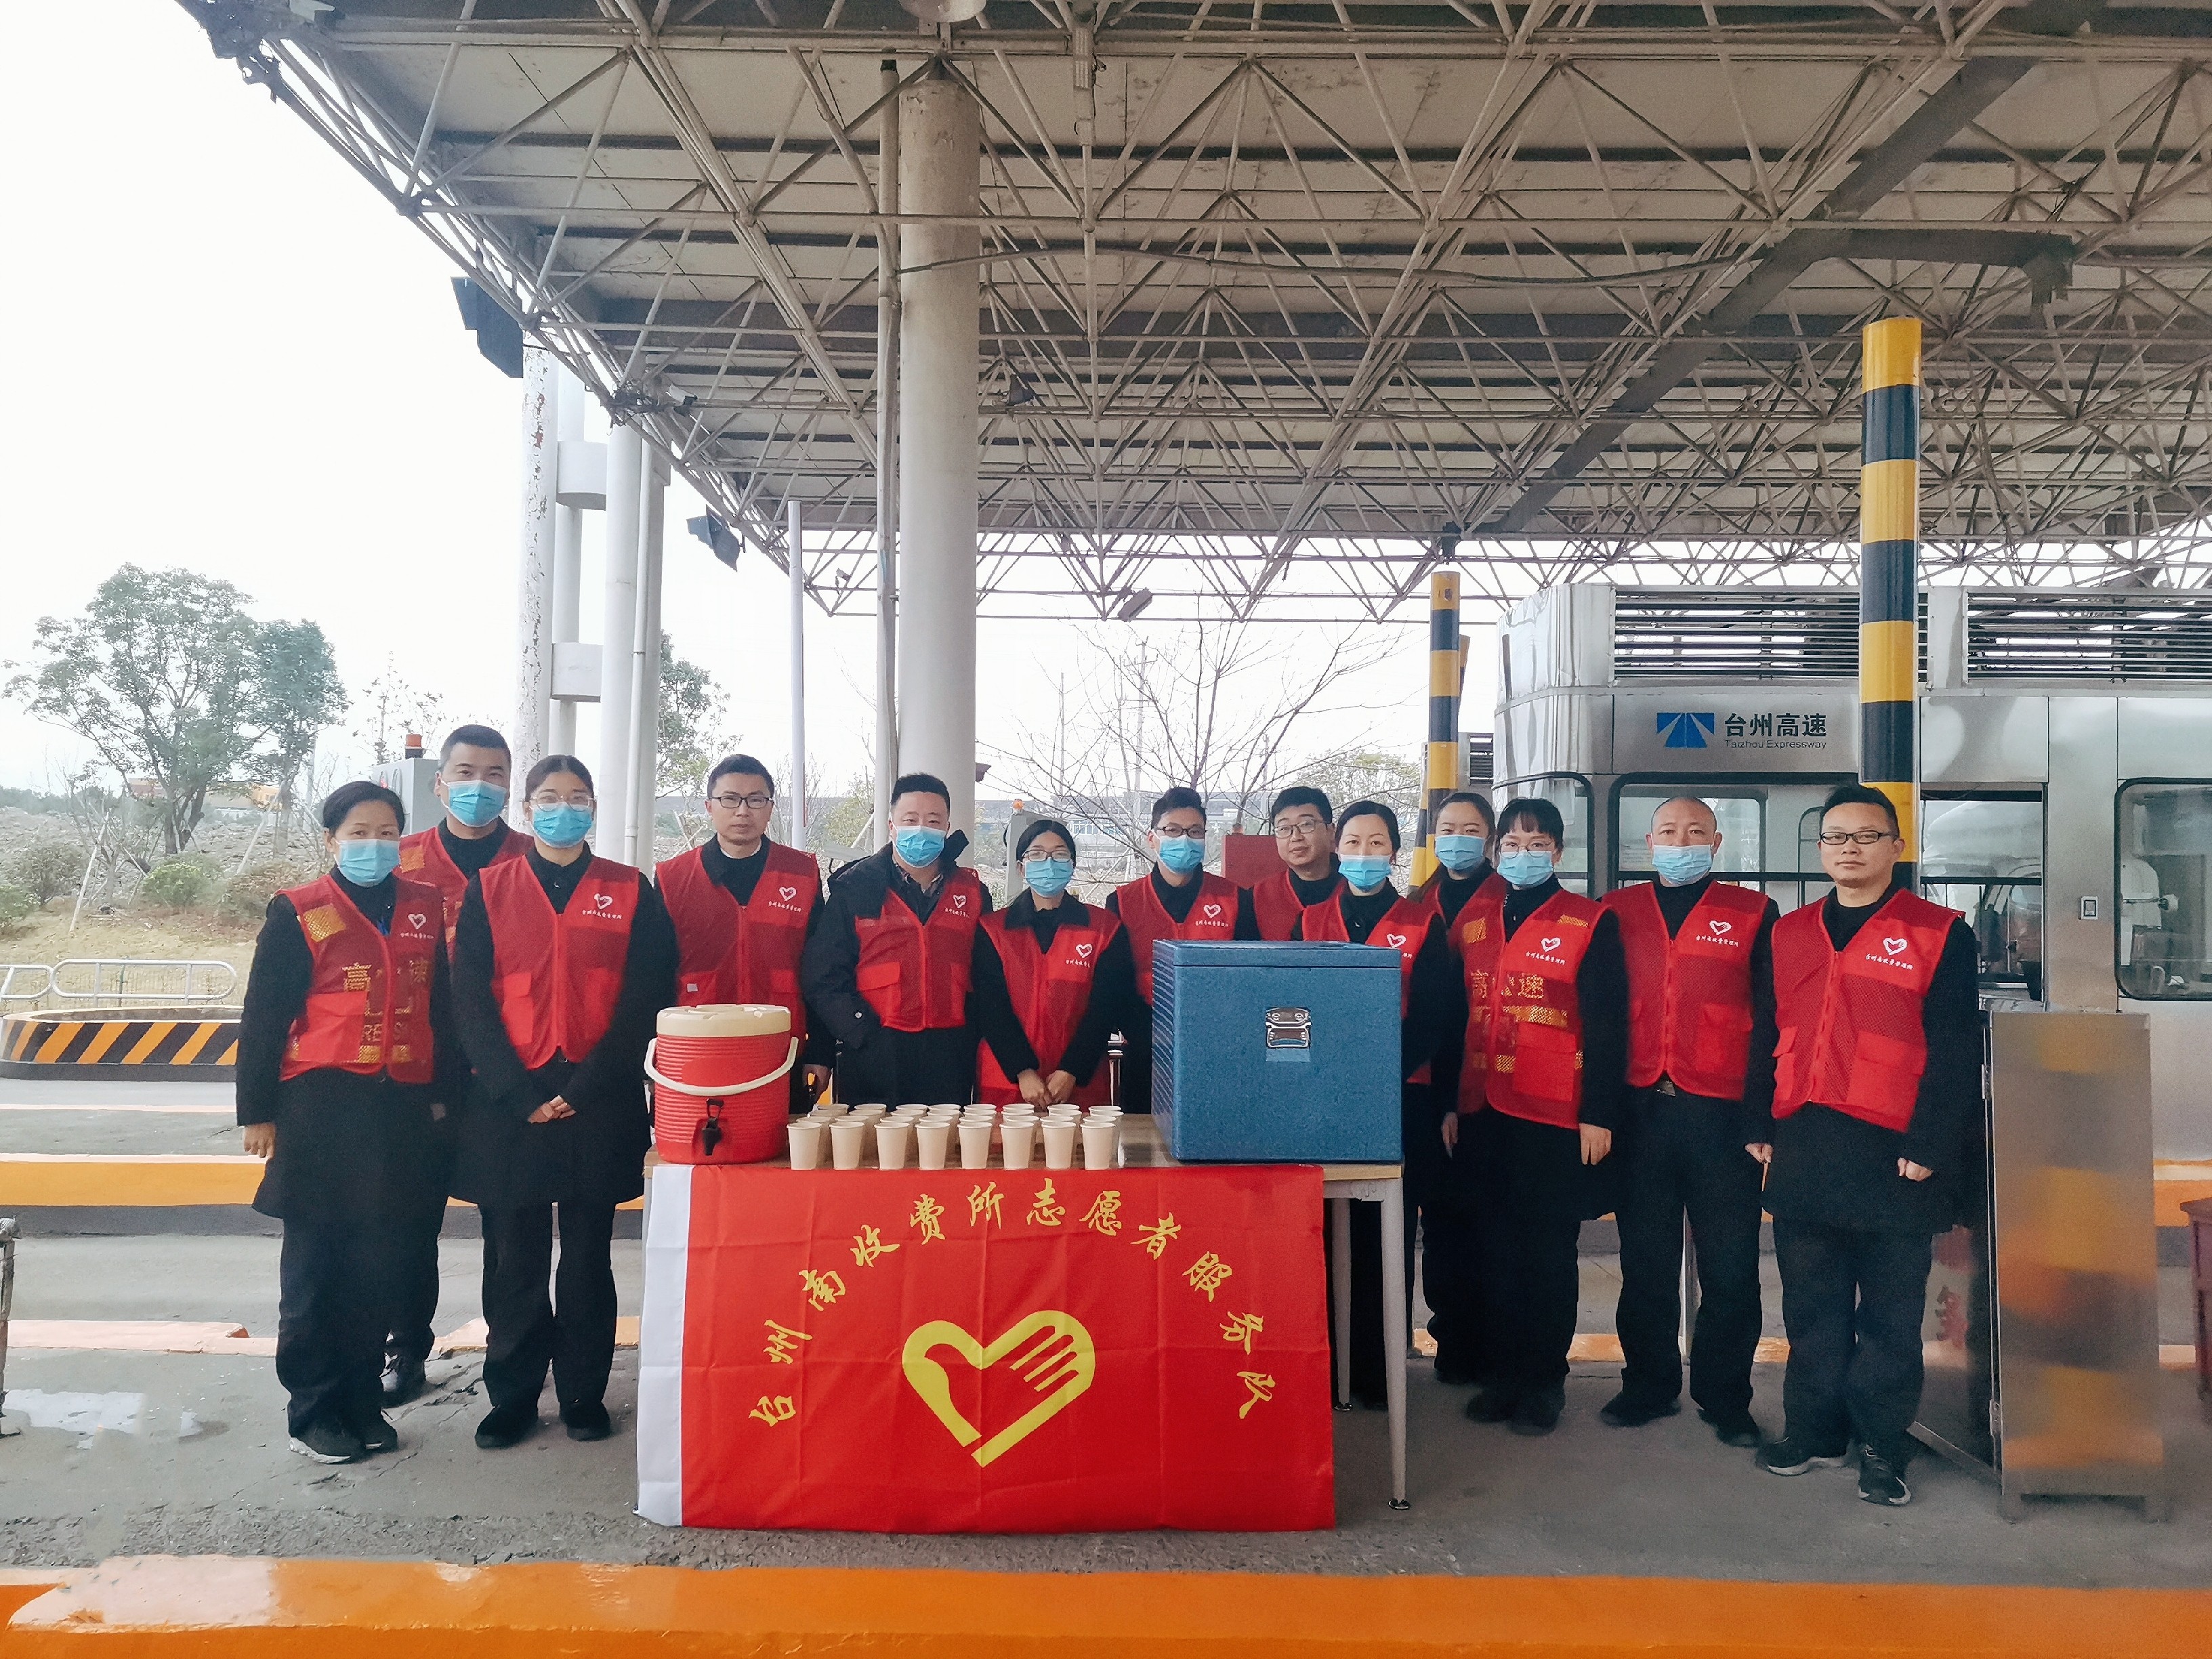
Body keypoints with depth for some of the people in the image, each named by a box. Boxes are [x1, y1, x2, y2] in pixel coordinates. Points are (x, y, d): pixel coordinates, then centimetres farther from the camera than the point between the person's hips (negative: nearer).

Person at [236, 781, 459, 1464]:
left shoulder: (425, 910, 7)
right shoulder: (299, 915, -4)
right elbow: (262, 1018, -2)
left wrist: (445, 1091, 11)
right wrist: (258, 1112, -3)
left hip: (399, 1110, 3)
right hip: (322, 1108, -3)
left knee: (375, 1262, 11)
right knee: (315, 1261, 6)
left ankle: (363, 1401, 24)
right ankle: (313, 1412, 18)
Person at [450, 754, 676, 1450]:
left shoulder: (631, 892, 3)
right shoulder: (488, 891, 6)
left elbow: (645, 1000, -2)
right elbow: (471, 1002, 1)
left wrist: (585, 1087, -10)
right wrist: (520, 1093, -9)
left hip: (600, 1101, -1)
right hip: (508, 1101, 1)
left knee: (588, 1257, 8)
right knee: (513, 1257, 7)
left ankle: (584, 1394, 20)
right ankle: (512, 1396, 21)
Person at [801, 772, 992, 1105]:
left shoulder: (972, 893, 11)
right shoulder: (853, 888, 4)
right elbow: (822, 977, -1)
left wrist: (973, 1037, 2)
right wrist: (865, 1035, -10)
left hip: (950, 1062, 2)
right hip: (873, 1062, -2)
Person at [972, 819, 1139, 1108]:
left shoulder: (1106, 928, 4)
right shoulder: (991, 930, 5)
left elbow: (1107, 1008, -2)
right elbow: (990, 1007, -3)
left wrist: (1071, 1072, -11)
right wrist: (1023, 1072, -14)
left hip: (1080, 1087, 0)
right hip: (1006, 1085, 0)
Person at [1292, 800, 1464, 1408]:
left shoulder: (1423, 922, 5)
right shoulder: (1310, 922, 12)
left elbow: (1436, 1014, -2)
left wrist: (1387, 1071, -14)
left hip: (1401, 1100, -2)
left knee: (1387, 1235, 0)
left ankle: (1379, 1368, 11)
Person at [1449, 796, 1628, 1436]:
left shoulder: (1591, 924, -3)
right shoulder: (1471, 921, 11)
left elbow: (1607, 1027, -6)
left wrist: (1599, 1115, -10)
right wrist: (1450, 1102, 10)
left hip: (1557, 1119, -4)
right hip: (1483, 1115, 4)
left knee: (1550, 1252, 5)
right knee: (1497, 1248, 10)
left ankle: (1544, 1382, 18)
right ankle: (1500, 1375, 22)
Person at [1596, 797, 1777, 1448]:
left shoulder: (1753, 915, 5)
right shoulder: (1617, 913, 10)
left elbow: (1766, 1022, 1)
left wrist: (1759, 1118, -8)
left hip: (1722, 1115, -2)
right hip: (1640, 1109, 2)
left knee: (1729, 1265, 4)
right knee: (1644, 1260, 10)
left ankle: (1725, 1396, 20)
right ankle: (1648, 1385, 25)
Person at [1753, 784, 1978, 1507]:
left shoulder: (1940, 934, -1)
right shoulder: (1787, 934, 12)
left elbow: (1956, 1052, -5)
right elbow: (1766, 1036, 13)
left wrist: (1928, 1146, -11)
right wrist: (1759, 1127, 6)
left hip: (1894, 1158, -4)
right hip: (1802, 1157, 4)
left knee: (1890, 1315, 7)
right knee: (1811, 1309, 13)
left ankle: (1882, 1447, 19)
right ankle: (1814, 1432, 26)